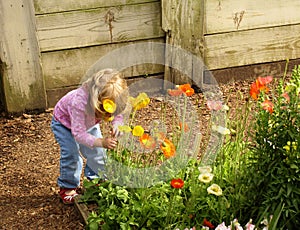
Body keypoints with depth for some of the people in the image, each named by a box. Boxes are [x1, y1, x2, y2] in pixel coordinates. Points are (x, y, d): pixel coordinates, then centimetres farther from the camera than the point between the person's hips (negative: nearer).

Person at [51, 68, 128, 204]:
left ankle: (95, 179, 24)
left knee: (97, 152, 0)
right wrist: (101, 142, -58)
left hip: (89, 123, 5)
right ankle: (67, 187, 6)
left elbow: (118, 115, -17)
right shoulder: (79, 101, -49)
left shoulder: (109, 99, -33)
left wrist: (117, 125, -42)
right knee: (71, 155, -15)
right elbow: (78, 133, -46)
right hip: (64, 122, -5)